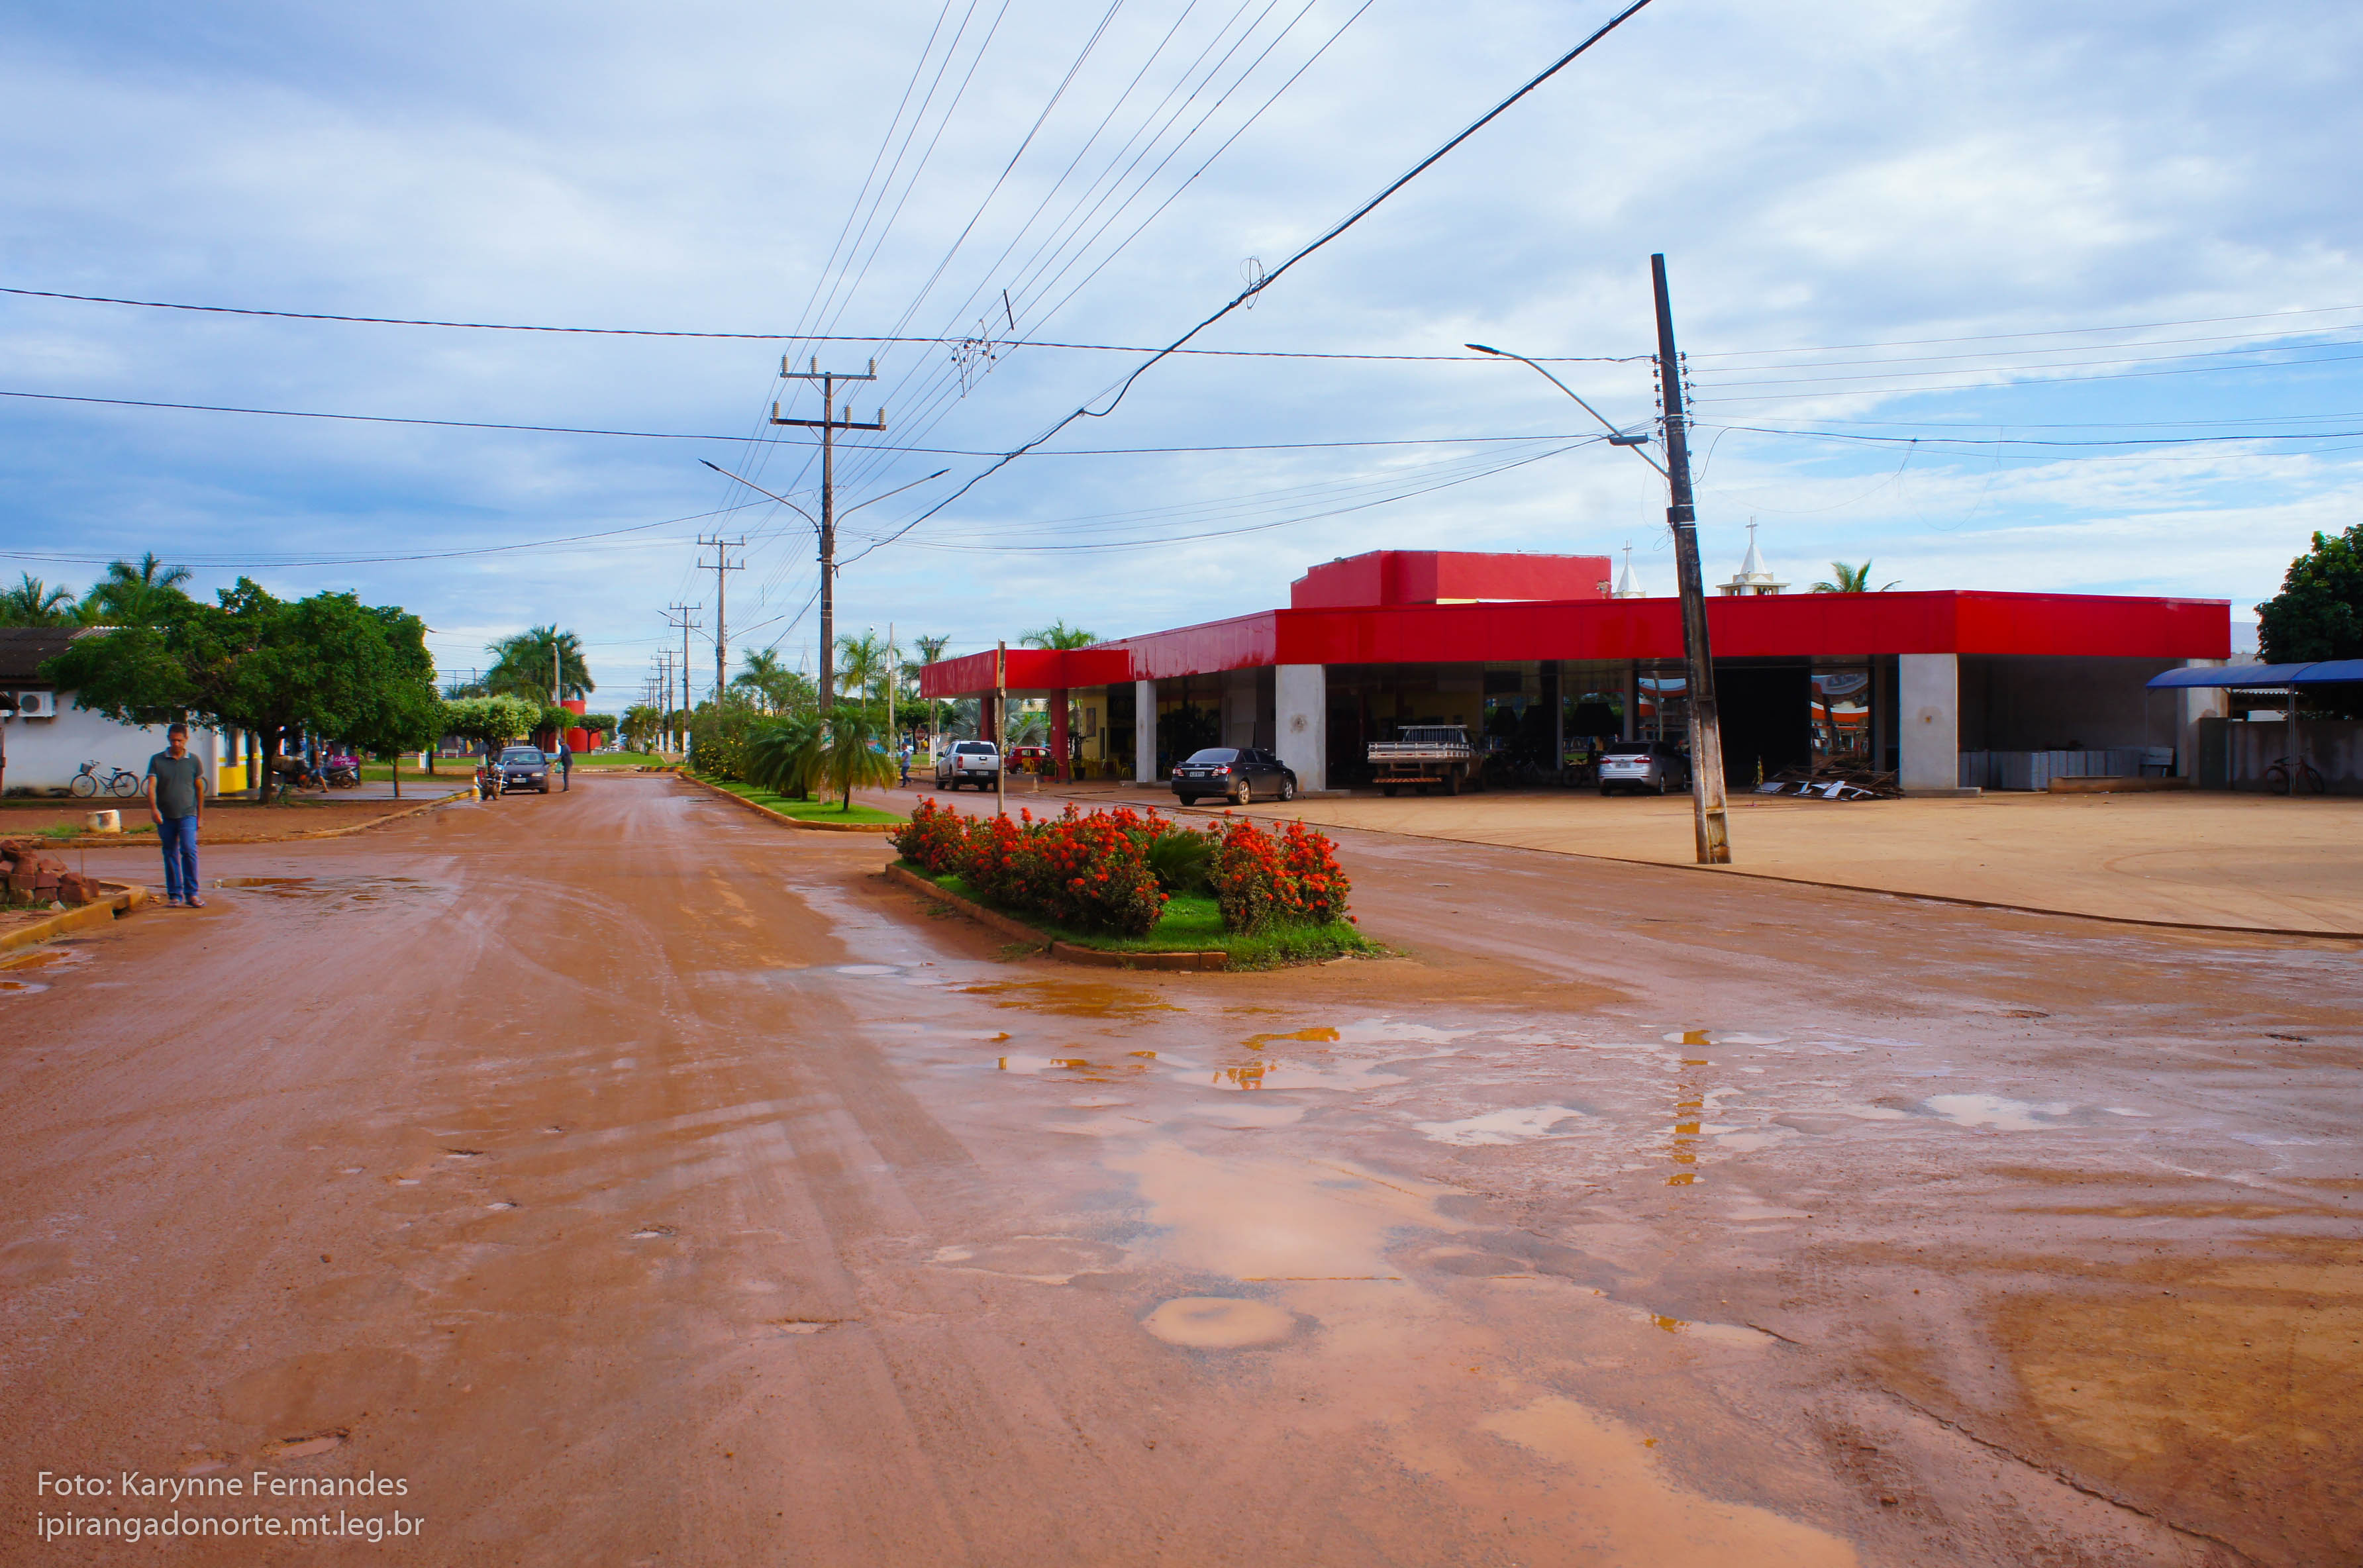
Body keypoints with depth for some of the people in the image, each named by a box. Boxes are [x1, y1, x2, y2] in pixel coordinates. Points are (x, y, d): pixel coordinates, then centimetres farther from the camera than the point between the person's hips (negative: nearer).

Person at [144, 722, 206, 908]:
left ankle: (192, 893, -13)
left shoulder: (193, 761, 5)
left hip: (187, 815, -1)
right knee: (170, 856, 8)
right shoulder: (157, 760, 3)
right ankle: (174, 895, 16)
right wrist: (153, 808, -22)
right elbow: (151, 786, -6)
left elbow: (200, 788, 12)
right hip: (165, 816, 1)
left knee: (189, 850, -16)